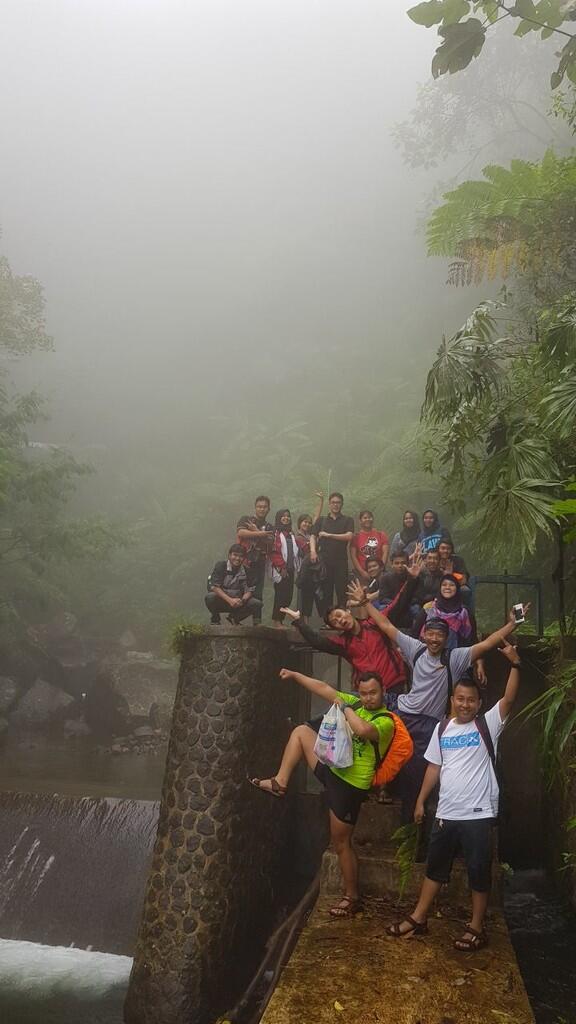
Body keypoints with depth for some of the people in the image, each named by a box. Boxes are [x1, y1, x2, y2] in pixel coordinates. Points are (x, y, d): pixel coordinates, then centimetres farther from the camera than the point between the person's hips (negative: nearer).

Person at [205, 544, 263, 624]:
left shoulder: (245, 571, -1)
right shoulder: (220, 566, -11)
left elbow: (249, 590, -3)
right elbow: (214, 587, -21)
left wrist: (242, 600, -27)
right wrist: (230, 600, -32)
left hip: (237, 602, 3)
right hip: (220, 601, -3)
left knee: (257, 604, -17)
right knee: (210, 597, -35)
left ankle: (234, 618, 8)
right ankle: (215, 619, -3)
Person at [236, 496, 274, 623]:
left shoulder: (269, 527, 17)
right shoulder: (245, 519, 8)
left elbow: (269, 542, -1)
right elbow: (241, 533, -13)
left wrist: (256, 531, -11)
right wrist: (260, 534, -14)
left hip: (259, 564, 3)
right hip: (244, 560, -3)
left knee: (257, 594, 0)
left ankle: (257, 622, 2)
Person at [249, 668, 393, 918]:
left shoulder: (385, 721, -18)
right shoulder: (356, 705, 4)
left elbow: (362, 730, -41)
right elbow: (323, 688, 6)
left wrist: (344, 708, -25)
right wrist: (294, 675, 4)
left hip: (351, 784, -7)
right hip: (333, 768, 8)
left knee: (341, 842, 2)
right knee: (301, 731, 5)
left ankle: (352, 898, 20)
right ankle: (280, 782, 0)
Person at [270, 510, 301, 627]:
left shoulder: (291, 534, 18)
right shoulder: (276, 533, -6)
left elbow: (296, 551, 19)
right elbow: (274, 552, -12)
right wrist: (281, 567, -14)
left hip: (290, 570, 7)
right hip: (280, 570, -7)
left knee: (288, 596, 4)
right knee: (280, 596, -7)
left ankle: (280, 619, 12)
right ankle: (277, 620, 0)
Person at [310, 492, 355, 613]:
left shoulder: (347, 520, 9)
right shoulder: (321, 520, 14)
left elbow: (349, 536, -6)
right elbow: (313, 536, 6)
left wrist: (328, 535, -7)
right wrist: (313, 551, -12)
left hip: (341, 561, -1)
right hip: (324, 561, 1)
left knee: (342, 592, -5)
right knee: (325, 592, 3)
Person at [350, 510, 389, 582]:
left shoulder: (381, 534, 9)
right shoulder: (356, 536, 5)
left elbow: (385, 553, 3)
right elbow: (353, 556, -1)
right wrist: (362, 572, -9)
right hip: (362, 574, -1)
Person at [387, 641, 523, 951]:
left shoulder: (487, 726, -5)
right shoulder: (442, 728, 6)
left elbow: (509, 698, -20)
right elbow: (434, 767, 12)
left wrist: (515, 664, -30)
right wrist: (421, 801, 10)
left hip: (478, 814, -4)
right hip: (445, 813, 5)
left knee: (479, 872, 6)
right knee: (435, 867, 16)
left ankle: (477, 928, 21)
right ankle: (418, 919, 28)